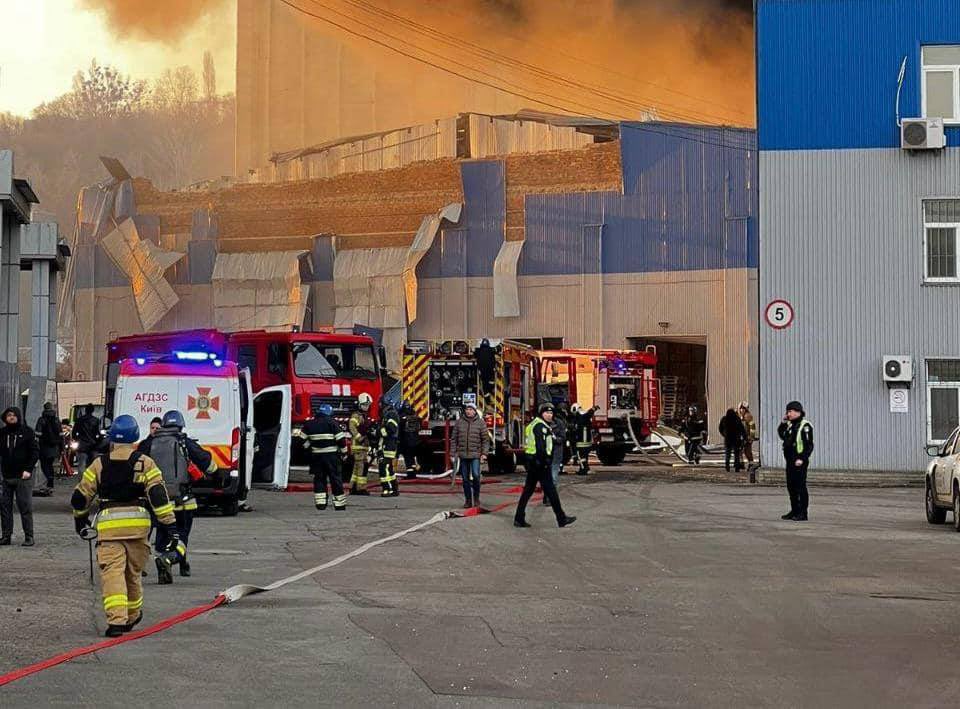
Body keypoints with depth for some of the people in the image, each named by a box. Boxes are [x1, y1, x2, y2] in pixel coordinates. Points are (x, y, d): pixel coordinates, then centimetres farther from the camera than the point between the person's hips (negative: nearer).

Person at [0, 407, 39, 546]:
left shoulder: (27, 432, 0)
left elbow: (35, 452, -1)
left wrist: (28, 469, -10)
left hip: (23, 477, -4)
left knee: (25, 507, -3)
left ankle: (29, 536, 0)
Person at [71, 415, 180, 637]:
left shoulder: (99, 465, 7)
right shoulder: (145, 463, 3)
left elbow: (80, 497, 12)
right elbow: (159, 497, -4)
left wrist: (80, 521, 31)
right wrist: (170, 527, -3)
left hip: (108, 526, -1)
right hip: (138, 523, 1)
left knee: (112, 571, -5)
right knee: (133, 572, 16)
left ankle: (116, 620, -20)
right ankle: (132, 617, 33)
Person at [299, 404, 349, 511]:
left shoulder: (309, 424, 5)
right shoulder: (332, 423, -8)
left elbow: (303, 440, 10)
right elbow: (341, 439, -9)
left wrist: (309, 448, 24)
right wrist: (344, 453, 1)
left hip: (316, 456, 3)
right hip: (331, 455, -3)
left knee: (319, 478, 10)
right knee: (335, 478, 2)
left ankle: (320, 503, 4)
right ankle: (339, 504, 3)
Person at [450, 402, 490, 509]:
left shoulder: (480, 422, 2)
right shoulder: (459, 422, 6)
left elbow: (485, 439, 2)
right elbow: (454, 438, 9)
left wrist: (484, 453, -6)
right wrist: (453, 453, 4)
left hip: (475, 455, -2)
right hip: (462, 455, 3)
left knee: (475, 475, -14)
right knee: (465, 479, 7)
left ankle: (476, 498, 3)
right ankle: (468, 500, 15)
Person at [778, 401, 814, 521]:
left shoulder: (805, 426, -12)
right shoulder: (790, 424, 14)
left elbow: (809, 445, -16)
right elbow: (781, 435, 25)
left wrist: (802, 459, -22)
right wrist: (783, 423, 12)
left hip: (799, 462, -9)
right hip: (790, 461, 9)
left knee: (800, 487, -6)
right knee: (791, 486, 13)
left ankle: (802, 513, -3)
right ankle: (794, 511, 22)